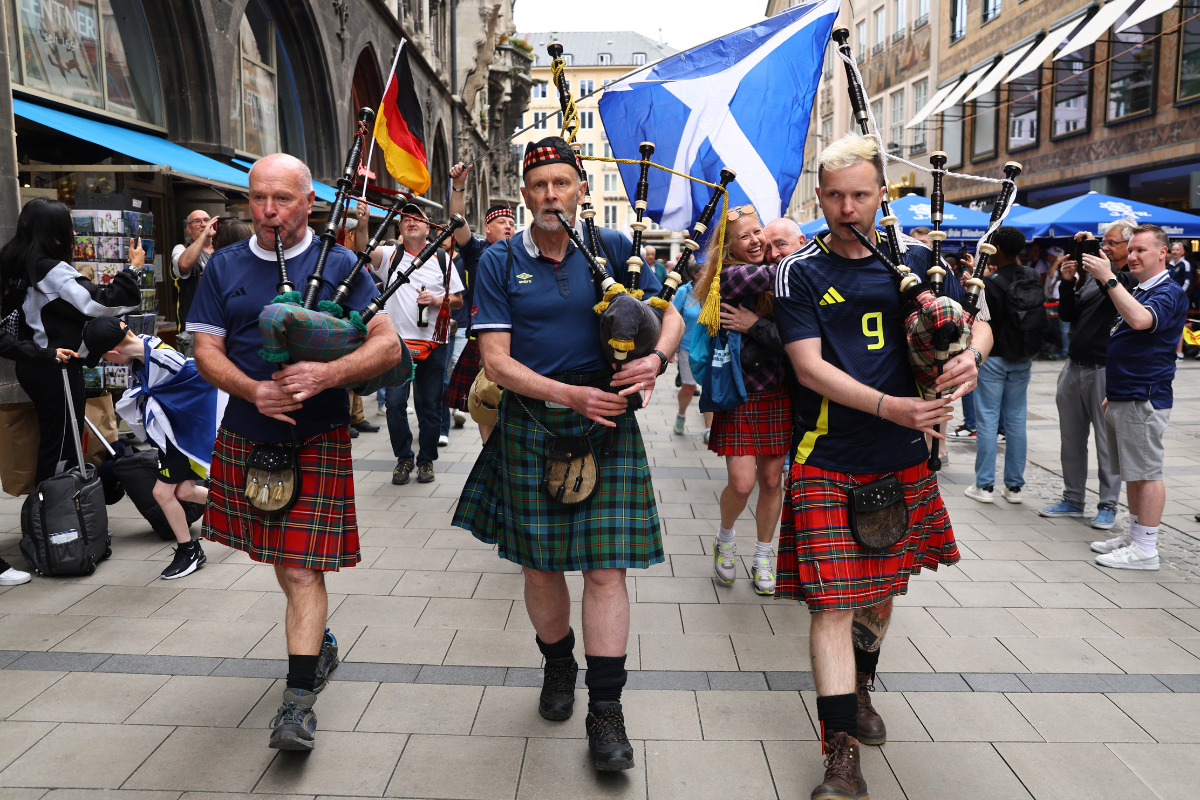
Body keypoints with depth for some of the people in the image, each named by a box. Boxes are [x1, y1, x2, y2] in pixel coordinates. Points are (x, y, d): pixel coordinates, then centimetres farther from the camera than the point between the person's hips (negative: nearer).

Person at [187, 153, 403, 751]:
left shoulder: (339, 266, -3)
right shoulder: (224, 267, 5)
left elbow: (388, 346, -9)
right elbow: (207, 350, 1)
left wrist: (325, 375, -25)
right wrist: (255, 392, -18)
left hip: (317, 440, -4)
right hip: (246, 436, 4)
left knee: (301, 566, -8)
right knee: (282, 556, 18)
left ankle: (299, 699, -3)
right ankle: (319, 640, 41)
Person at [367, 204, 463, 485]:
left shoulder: (442, 259, 8)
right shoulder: (390, 255, 6)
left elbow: (458, 300, 9)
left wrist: (436, 300, -10)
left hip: (433, 344, 1)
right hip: (398, 342, 0)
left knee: (430, 404, 6)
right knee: (395, 402, -2)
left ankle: (427, 460, 20)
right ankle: (403, 458, 15)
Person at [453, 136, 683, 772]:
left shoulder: (613, 248, 3)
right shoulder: (500, 262, 0)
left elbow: (671, 314, 7)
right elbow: (496, 362, -7)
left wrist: (656, 359, -16)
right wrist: (568, 394, -20)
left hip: (607, 423, 0)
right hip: (530, 427, 1)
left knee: (605, 567, -2)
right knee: (540, 564, 12)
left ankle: (605, 710, 9)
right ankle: (558, 666, 39)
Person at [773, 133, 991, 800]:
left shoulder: (917, 259, 5)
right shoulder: (800, 273, -4)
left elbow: (978, 322, 9)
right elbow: (810, 368, -13)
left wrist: (971, 356, -15)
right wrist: (889, 407, -25)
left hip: (903, 456, 4)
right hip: (828, 460, -3)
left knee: (881, 587, 19)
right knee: (833, 600, -6)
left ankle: (860, 690, 44)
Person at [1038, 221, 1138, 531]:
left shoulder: (1133, 279, -7)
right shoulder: (1090, 276, 13)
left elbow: (1113, 286, -30)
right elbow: (1068, 315, 12)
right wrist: (1067, 282, -3)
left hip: (1106, 370, -7)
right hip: (1074, 366, 7)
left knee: (1107, 442, 1)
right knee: (1071, 439, 13)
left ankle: (1108, 505, 12)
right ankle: (1072, 500, 24)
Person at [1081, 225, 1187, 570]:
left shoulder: (1168, 293, -10)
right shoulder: (1137, 291, 19)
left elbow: (1141, 320, -33)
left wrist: (1109, 279, -29)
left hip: (1144, 399, -9)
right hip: (1123, 397, 10)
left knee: (1146, 473, -5)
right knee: (1132, 472, 15)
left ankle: (1146, 548, 0)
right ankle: (1133, 537, 24)